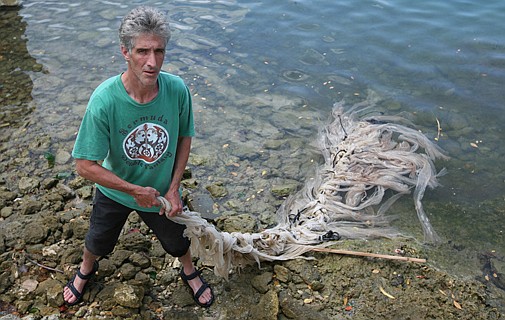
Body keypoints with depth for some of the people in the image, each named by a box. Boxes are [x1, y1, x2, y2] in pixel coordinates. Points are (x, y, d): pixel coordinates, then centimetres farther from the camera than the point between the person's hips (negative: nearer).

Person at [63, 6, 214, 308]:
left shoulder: (177, 89, -26)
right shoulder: (105, 99, -34)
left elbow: (184, 138, -8)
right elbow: (85, 165, -26)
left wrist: (173, 189, -12)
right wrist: (136, 191, -22)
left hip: (162, 190, 1)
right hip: (115, 192, -1)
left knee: (178, 240, 26)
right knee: (98, 242, 27)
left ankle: (190, 272, 61)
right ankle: (86, 270, 64)